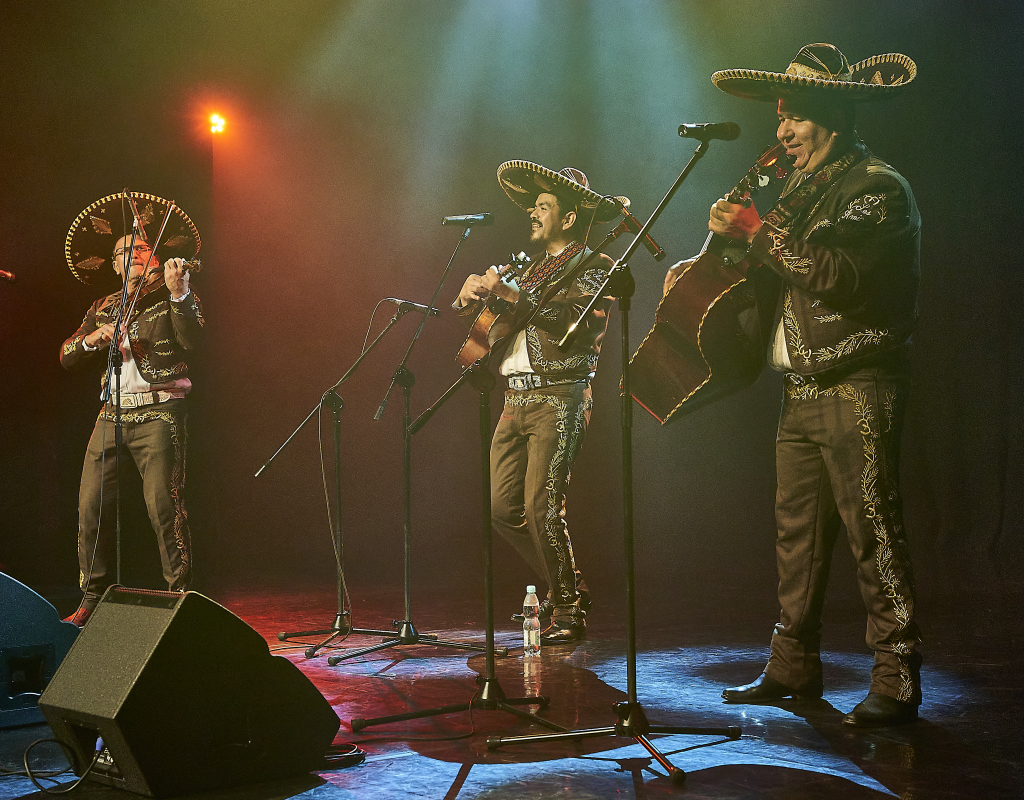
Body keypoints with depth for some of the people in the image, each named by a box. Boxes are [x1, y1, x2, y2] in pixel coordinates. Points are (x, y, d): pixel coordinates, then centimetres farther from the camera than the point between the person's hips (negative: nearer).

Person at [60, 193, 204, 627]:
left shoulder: (175, 298, 6)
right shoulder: (104, 308, 20)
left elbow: (191, 342, -13)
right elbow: (67, 356, 15)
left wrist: (177, 293, -25)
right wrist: (93, 337, -6)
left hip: (158, 414, -5)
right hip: (112, 413, 5)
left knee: (163, 505, -13)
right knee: (91, 505, -1)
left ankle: (181, 595, -5)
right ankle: (93, 598, 12)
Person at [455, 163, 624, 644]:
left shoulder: (593, 267, -1)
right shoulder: (532, 269, 23)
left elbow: (575, 323, -20)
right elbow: (472, 315, 23)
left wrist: (512, 294, -24)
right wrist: (472, 294, 0)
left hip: (558, 400, -8)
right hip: (515, 400, 8)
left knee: (542, 509, -13)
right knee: (503, 507, 5)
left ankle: (569, 612, 1)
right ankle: (563, 587, 22)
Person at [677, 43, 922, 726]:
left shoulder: (878, 186, -7)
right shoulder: (802, 189, 21)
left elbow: (837, 273, -22)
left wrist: (759, 231, -17)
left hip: (857, 388, -8)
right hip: (802, 389, 8)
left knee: (872, 529, -8)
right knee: (797, 530, 10)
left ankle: (898, 682, -1)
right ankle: (794, 666, 19)